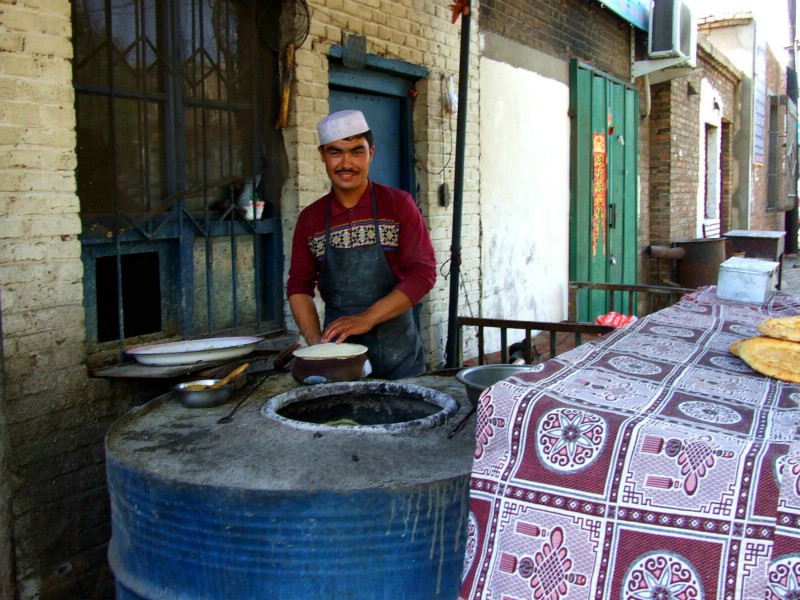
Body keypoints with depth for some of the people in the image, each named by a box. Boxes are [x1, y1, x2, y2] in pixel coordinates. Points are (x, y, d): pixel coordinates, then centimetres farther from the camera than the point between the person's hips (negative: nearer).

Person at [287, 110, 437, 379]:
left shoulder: (398, 204, -3)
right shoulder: (310, 218, 6)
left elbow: (424, 273, -9)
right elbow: (299, 287, 8)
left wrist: (367, 318, -17)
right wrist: (316, 342, -6)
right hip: (337, 353, 2)